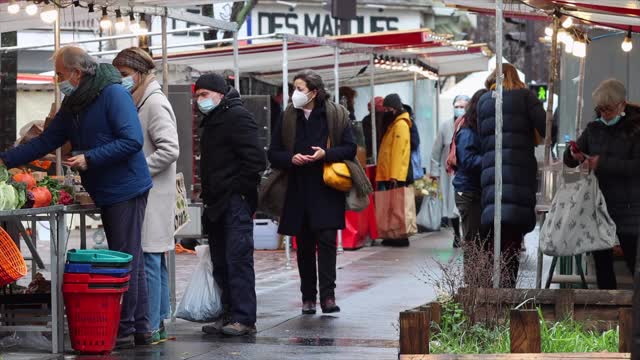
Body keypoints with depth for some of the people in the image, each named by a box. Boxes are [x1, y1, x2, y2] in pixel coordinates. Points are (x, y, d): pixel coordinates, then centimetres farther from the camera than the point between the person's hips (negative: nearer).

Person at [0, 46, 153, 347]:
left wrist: (89, 158, -22)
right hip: (105, 194, 9)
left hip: (126, 189, -9)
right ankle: (140, 329, 16)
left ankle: (125, 331, -4)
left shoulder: (114, 94, -15)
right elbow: (45, 142, 15)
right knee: (129, 260, 11)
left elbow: (132, 140, -22)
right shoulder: (72, 105, 12)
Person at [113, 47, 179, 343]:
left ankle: (150, 327, -8)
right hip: (143, 195, 10)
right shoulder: (139, 103, 18)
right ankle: (158, 323, 17)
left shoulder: (155, 103, -11)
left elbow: (169, 150, -20)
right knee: (156, 262, 12)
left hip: (152, 197, -10)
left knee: (149, 262, -9)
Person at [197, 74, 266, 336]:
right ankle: (229, 315, 14)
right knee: (220, 262, 10)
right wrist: (209, 196, 17)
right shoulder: (212, 120, 21)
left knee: (238, 259, -11)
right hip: (217, 204, 10)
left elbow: (255, 159, -17)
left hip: (236, 203, -10)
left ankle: (244, 319, -12)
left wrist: (240, 191, -15)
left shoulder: (237, 117, -9)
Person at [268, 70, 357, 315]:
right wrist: (291, 158, -11)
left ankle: (328, 295, -12)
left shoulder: (336, 115, 1)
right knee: (304, 245, 6)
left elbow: (350, 148, 1)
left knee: (327, 240, -10)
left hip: (327, 190, -3)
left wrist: (327, 153, -16)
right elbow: (274, 154, 10)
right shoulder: (288, 118, 8)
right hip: (298, 191, 3)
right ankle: (308, 297, 12)